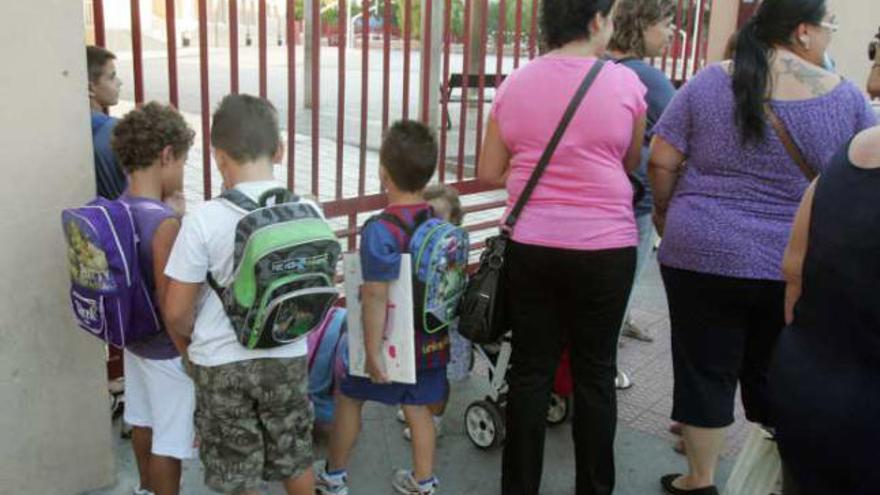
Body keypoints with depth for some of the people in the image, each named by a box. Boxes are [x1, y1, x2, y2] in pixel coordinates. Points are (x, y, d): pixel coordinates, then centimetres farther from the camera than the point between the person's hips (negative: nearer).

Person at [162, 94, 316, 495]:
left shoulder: (204, 219, -19)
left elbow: (176, 313, -12)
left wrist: (199, 336, 9)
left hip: (222, 365, -3)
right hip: (288, 358, 3)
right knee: (296, 460, 24)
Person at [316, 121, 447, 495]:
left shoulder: (381, 230, -23)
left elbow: (376, 297, -24)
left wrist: (373, 352, -18)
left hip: (392, 341, -5)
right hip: (431, 340, 6)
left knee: (348, 397, 15)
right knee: (418, 406, 17)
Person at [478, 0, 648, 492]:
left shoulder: (515, 84, 2)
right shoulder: (625, 82, -5)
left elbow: (489, 173, 6)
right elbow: (632, 165, 8)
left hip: (531, 246, 2)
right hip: (605, 248, -2)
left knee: (531, 368, 12)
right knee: (595, 372, 11)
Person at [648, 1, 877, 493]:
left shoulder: (710, 82, -5)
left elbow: (661, 160, -6)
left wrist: (664, 211, 10)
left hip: (703, 253, -1)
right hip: (798, 267, 1)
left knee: (706, 372, 11)